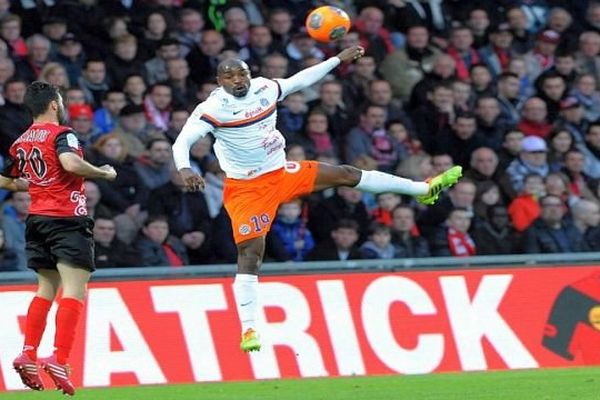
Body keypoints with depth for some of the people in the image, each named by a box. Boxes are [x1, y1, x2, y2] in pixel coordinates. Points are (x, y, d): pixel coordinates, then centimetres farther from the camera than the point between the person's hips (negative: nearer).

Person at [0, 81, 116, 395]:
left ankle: (27, 354, 10)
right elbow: (71, 163, -29)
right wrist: (104, 173, -14)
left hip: (36, 218, 7)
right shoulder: (61, 134, -9)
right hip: (67, 219, -7)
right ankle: (59, 359, -19)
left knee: (46, 289, 19)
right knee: (74, 291, -8)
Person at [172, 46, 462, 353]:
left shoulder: (264, 89, -2)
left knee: (346, 174, 11)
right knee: (250, 253, -14)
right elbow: (181, 142, -26)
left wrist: (339, 59, 20)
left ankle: (424, 189, 27)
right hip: (246, 188, -6)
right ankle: (248, 330, -10)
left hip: (282, 174, 6)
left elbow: (302, 79, 15)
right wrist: (184, 169, -47)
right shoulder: (212, 109, -19)